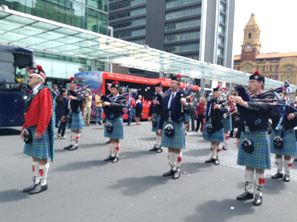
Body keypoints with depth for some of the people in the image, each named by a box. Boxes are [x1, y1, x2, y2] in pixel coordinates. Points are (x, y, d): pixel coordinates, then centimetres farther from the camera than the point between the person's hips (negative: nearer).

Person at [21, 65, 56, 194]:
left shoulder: (44, 91, -13)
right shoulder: (32, 93, 15)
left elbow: (46, 113, -21)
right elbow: (29, 114, 19)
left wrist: (39, 131, -22)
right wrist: (25, 128, 14)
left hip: (40, 130, -9)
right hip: (31, 129, 9)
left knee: (42, 157, 1)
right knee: (35, 156, 14)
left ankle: (43, 183, 13)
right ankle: (36, 182, 25)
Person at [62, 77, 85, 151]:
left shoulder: (79, 91, -5)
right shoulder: (70, 92, 16)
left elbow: (83, 97, -28)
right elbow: (67, 104, 19)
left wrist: (74, 97, -46)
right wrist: (65, 114, 18)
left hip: (76, 113, -7)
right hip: (70, 113, 7)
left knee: (76, 130, 0)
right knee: (72, 129, 13)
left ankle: (76, 145, 8)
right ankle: (72, 144, 20)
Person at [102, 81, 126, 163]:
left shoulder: (122, 98, -4)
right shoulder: (109, 98, 12)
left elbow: (120, 106, -24)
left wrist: (109, 104, -33)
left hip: (117, 121, -5)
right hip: (109, 120, 5)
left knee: (116, 139, 2)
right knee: (112, 139, 12)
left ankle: (116, 156, 13)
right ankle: (112, 155, 21)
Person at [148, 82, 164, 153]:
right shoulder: (155, 96, 16)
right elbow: (151, 106, 18)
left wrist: (158, 102, -26)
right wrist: (149, 115, 15)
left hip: (160, 115, -7)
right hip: (155, 115, 7)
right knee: (157, 131, 12)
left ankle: (159, 146, 4)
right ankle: (156, 145, 19)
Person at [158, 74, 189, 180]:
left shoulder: (182, 96, -5)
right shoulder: (167, 97, 11)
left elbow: (188, 111, -11)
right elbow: (163, 113, 12)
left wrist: (184, 105, -32)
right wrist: (160, 127, 11)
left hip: (177, 125, -5)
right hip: (167, 124, 6)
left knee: (177, 148, 2)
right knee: (170, 148, 12)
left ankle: (177, 169, 16)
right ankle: (172, 168, 24)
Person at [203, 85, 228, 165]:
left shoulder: (223, 101, -4)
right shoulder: (210, 101, 10)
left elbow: (225, 109, -21)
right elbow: (208, 111, 12)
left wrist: (219, 107, -41)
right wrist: (207, 122, 6)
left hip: (217, 124, -5)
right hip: (210, 123, 5)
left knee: (217, 141, 3)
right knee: (212, 140, 12)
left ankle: (216, 158, 15)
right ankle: (213, 157, 22)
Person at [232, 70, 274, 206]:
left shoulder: (268, 96, -4)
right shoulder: (247, 98, 12)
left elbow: (263, 107, -29)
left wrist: (244, 103, -42)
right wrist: (239, 135, 13)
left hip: (259, 135, -5)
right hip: (246, 135, 6)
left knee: (259, 166, 2)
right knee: (248, 164, 11)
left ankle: (259, 193, 15)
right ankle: (249, 191, 22)